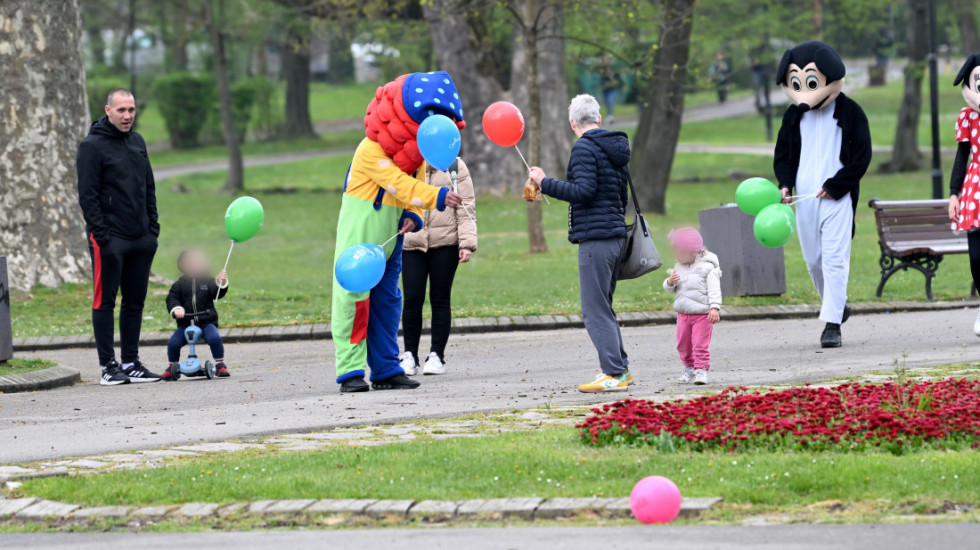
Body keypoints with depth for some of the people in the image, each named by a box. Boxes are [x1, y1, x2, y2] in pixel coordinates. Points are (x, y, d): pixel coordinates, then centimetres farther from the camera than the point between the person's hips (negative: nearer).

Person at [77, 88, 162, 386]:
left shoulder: (137, 143, 14)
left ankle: (131, 363, 14)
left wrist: (152, 226, 10)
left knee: (135, 301, 9)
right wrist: (101, 235, -16)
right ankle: (108, 366, 0)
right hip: (109, 239, -7)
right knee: (105, 302, -2)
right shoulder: (93, 146, -7)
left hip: (141, 239, 7)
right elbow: (88, 195, -11)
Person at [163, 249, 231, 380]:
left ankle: (220, 365, -10)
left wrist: (221, 282, -21)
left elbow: (217, 293, -2)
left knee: (215, 338, -28)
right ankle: (172, 367, 8)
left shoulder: (207, 281, 10)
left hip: (206, 322, -1)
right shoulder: (179, 285, 10)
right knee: (173, 343, -17)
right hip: (185, 323, 1)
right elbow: (171, 298, 1)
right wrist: (176, 308, -19)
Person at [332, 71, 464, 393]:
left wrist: (413, 217, -15)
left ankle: (386, 370, 14)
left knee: (387, 300, 9)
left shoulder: (417, 151, 6)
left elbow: (414, 189, 7)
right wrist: (437, 198, -41)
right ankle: (350, 371, -9)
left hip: (390, 239, 8)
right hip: (359, 231, -8)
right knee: (353, 297, -9)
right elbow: (399, 185, -30)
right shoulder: (372, 149, -20)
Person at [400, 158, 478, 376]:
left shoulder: (454, 167, 4)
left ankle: (437, 356, 10)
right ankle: (410, 356, 8)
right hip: (411, 244, 1)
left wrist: (467, 243, -7)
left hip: (445, 244, -1)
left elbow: (466, 207, 1)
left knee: (441, 299, 3)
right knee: (412, 300, -3)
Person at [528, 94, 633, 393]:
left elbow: (584, 191, -20)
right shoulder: (616, 149, 17)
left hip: (595, 236, -9)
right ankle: (620, 369, 15)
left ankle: (614, 374, -13)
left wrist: (545, 182, -12)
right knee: (603, 306, 16)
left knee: (595, 310, -8)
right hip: (615, 234, 9)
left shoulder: (584, 148, -10)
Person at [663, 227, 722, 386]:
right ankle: (689, 367, 30)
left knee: (700, 344, -10)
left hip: (702, 313, -6)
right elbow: (669, 288, 13)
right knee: (683, 344, 13)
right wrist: (670, 282, -12)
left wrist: (715, 308, -24)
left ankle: (701, 369, -4)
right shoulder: (679, 267, 8)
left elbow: (714, 289, -15)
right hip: (683, 313, 6)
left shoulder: (707, 267, -11)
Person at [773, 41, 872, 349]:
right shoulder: (794, 116, 10)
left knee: (835, 259, -10)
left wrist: (835, 186, -11)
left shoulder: (849, 112, -3)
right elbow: (783, 154, 17)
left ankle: (832, 323, -11)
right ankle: (837, 306, 29)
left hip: (837, 198, -5)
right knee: (813, 259, 9)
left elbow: (862, 156, -3)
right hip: (804, 197, 5)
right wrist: (785, 184, -2)